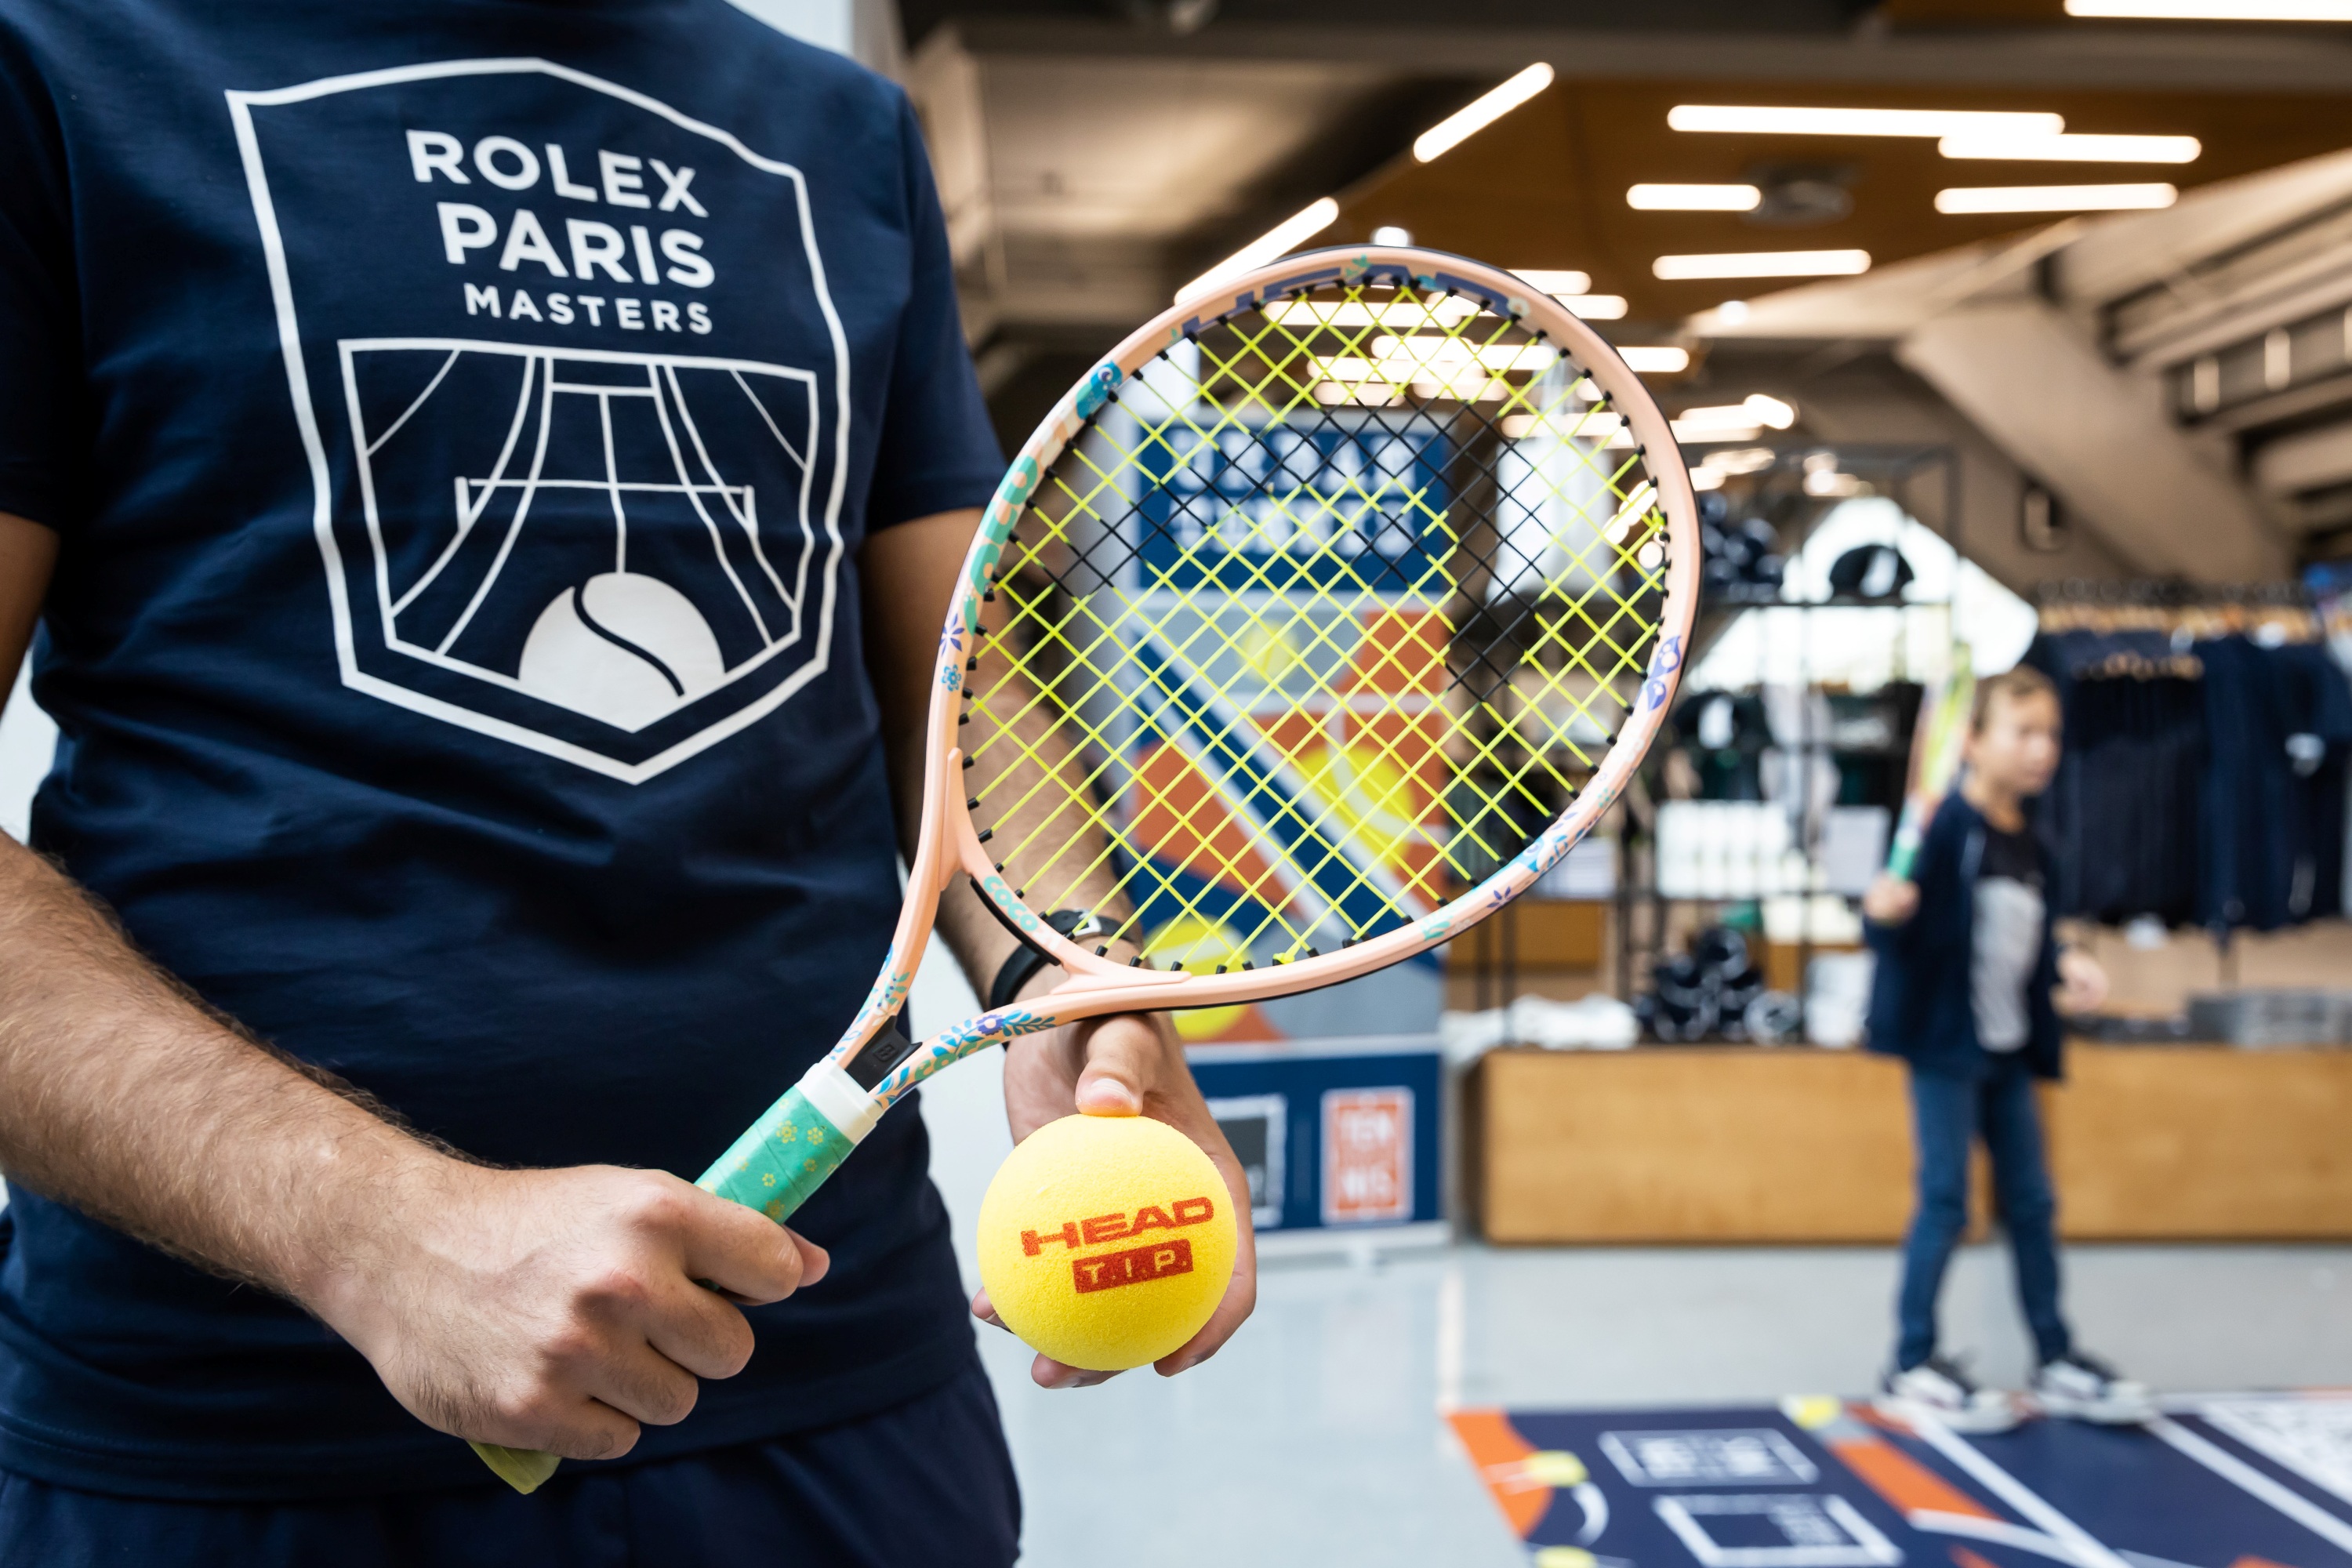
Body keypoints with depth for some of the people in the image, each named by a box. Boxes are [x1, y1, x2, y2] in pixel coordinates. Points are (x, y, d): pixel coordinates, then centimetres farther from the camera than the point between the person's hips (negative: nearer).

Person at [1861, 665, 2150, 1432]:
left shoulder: (2029, 844, 10)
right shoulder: (1944, 829, -15)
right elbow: (1901, 935, -18)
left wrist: (2065, 966, 4)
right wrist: (1886, 917, -39)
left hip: (2010, 1051, 8)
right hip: (1946, 1044, -8)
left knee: (2032, 1201, 13)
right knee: (1945, 1200, -3)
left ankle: (2055, 1357, 24)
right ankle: (1913, 1363, 9)